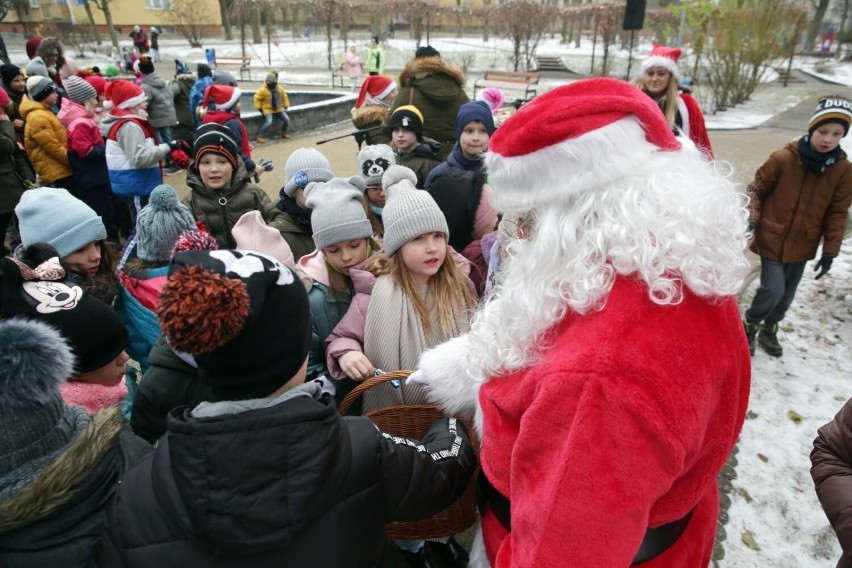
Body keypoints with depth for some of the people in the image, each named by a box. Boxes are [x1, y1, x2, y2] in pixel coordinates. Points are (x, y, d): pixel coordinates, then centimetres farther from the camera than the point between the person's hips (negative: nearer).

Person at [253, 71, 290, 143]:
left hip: (278, 109, 5)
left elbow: (284, 97, 16)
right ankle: (259, 136, -19)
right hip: (268, 110, -5)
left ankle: (284, 133, 16)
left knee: (286, 119, -8)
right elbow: (257, 98, -6)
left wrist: (286, 106, 14)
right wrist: (259, 108, -10)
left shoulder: (280, 89, 0)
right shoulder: (263, 90, -15)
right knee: (268, 122, -26)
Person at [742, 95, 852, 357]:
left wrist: (830, 251, 1)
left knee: (786, 296, 14)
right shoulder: (783, 158, -14)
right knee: (773, 290, -10)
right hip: (772, 239, -3)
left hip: (802, 246, 4)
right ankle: (749, 325, 17)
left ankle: (769, 330, 37)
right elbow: (757, 189, -2)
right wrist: (753, 218, -14)